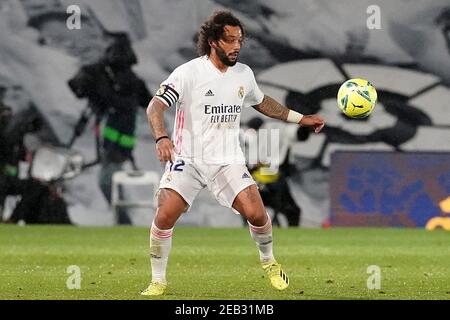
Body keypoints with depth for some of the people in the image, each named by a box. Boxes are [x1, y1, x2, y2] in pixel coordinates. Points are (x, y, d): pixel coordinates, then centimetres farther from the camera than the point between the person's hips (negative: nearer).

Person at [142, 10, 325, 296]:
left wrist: (301, 119, 24)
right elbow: (156, 106, -18)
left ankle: (269, 261, 18)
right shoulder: (189, 73, -11)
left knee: (256, 214, -13)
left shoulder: (244, 74, 5)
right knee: (165, 216, -18)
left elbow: (262, 103, 25)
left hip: (228, 161, 3)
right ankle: (158, 281, 1)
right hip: (188, 159, -3)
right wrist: (161, 138, -36)